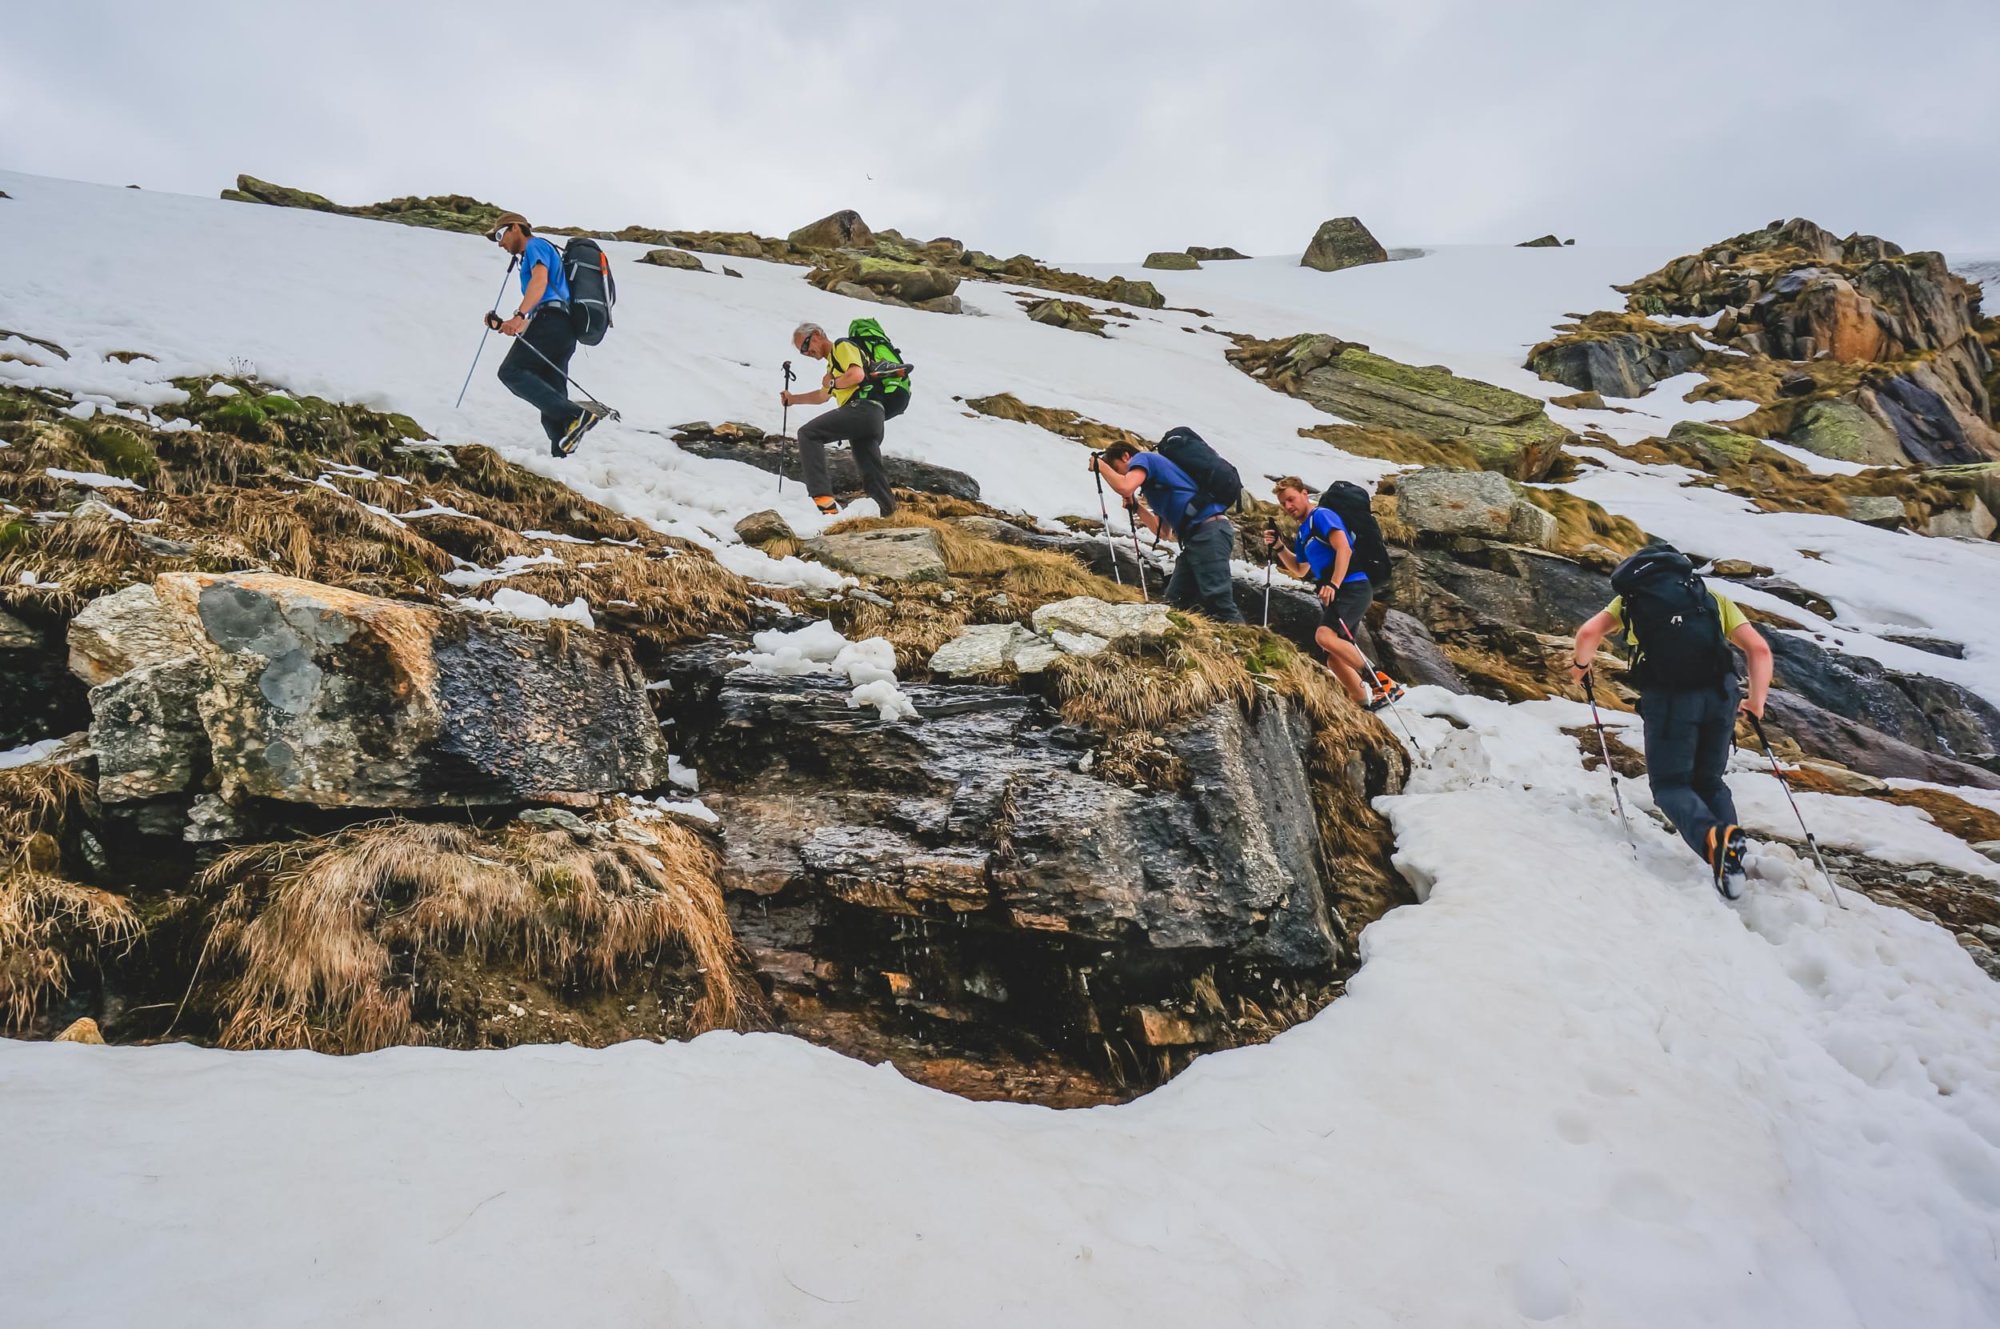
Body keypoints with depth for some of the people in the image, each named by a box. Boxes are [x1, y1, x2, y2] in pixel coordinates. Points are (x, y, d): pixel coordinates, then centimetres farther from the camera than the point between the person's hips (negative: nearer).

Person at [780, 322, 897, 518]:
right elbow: (822, 396, 47)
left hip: (862, 408, -10)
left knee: (808, 434, -15)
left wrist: (832, 383, 0)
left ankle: (822, 498, -28)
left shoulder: (842, 346, 4)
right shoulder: (832, 362, 33)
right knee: (872, 475, 8)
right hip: (873, 417, 10)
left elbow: (857, 375, -14)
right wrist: (793, 399, 43)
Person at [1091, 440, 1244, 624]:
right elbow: (1164, 531, 27)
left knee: (1219, 604, -17)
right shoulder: (1153, 481, 30)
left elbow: (1125, 487, -16)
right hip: (1197, 537, 10)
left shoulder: (1143, 458, 6)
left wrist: (1100, 465, 1)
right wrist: (1135, 507, 23)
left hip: (1210, 532, -10)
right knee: (1174, 602, 6)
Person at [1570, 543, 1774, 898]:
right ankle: (1729, 846, 0)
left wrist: (1581, 664, 24)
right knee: (1709, 781, 21)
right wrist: (1756, 703, 21)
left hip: (1668, 698, -3)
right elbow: (1759, 649, 13)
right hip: (1720, 694, 3)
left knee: (1670, 784, 8)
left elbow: (1588, 633, 4)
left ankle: (1714, 837, -22)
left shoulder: (1631, 598, 20)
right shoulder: (1713, 598, 24)